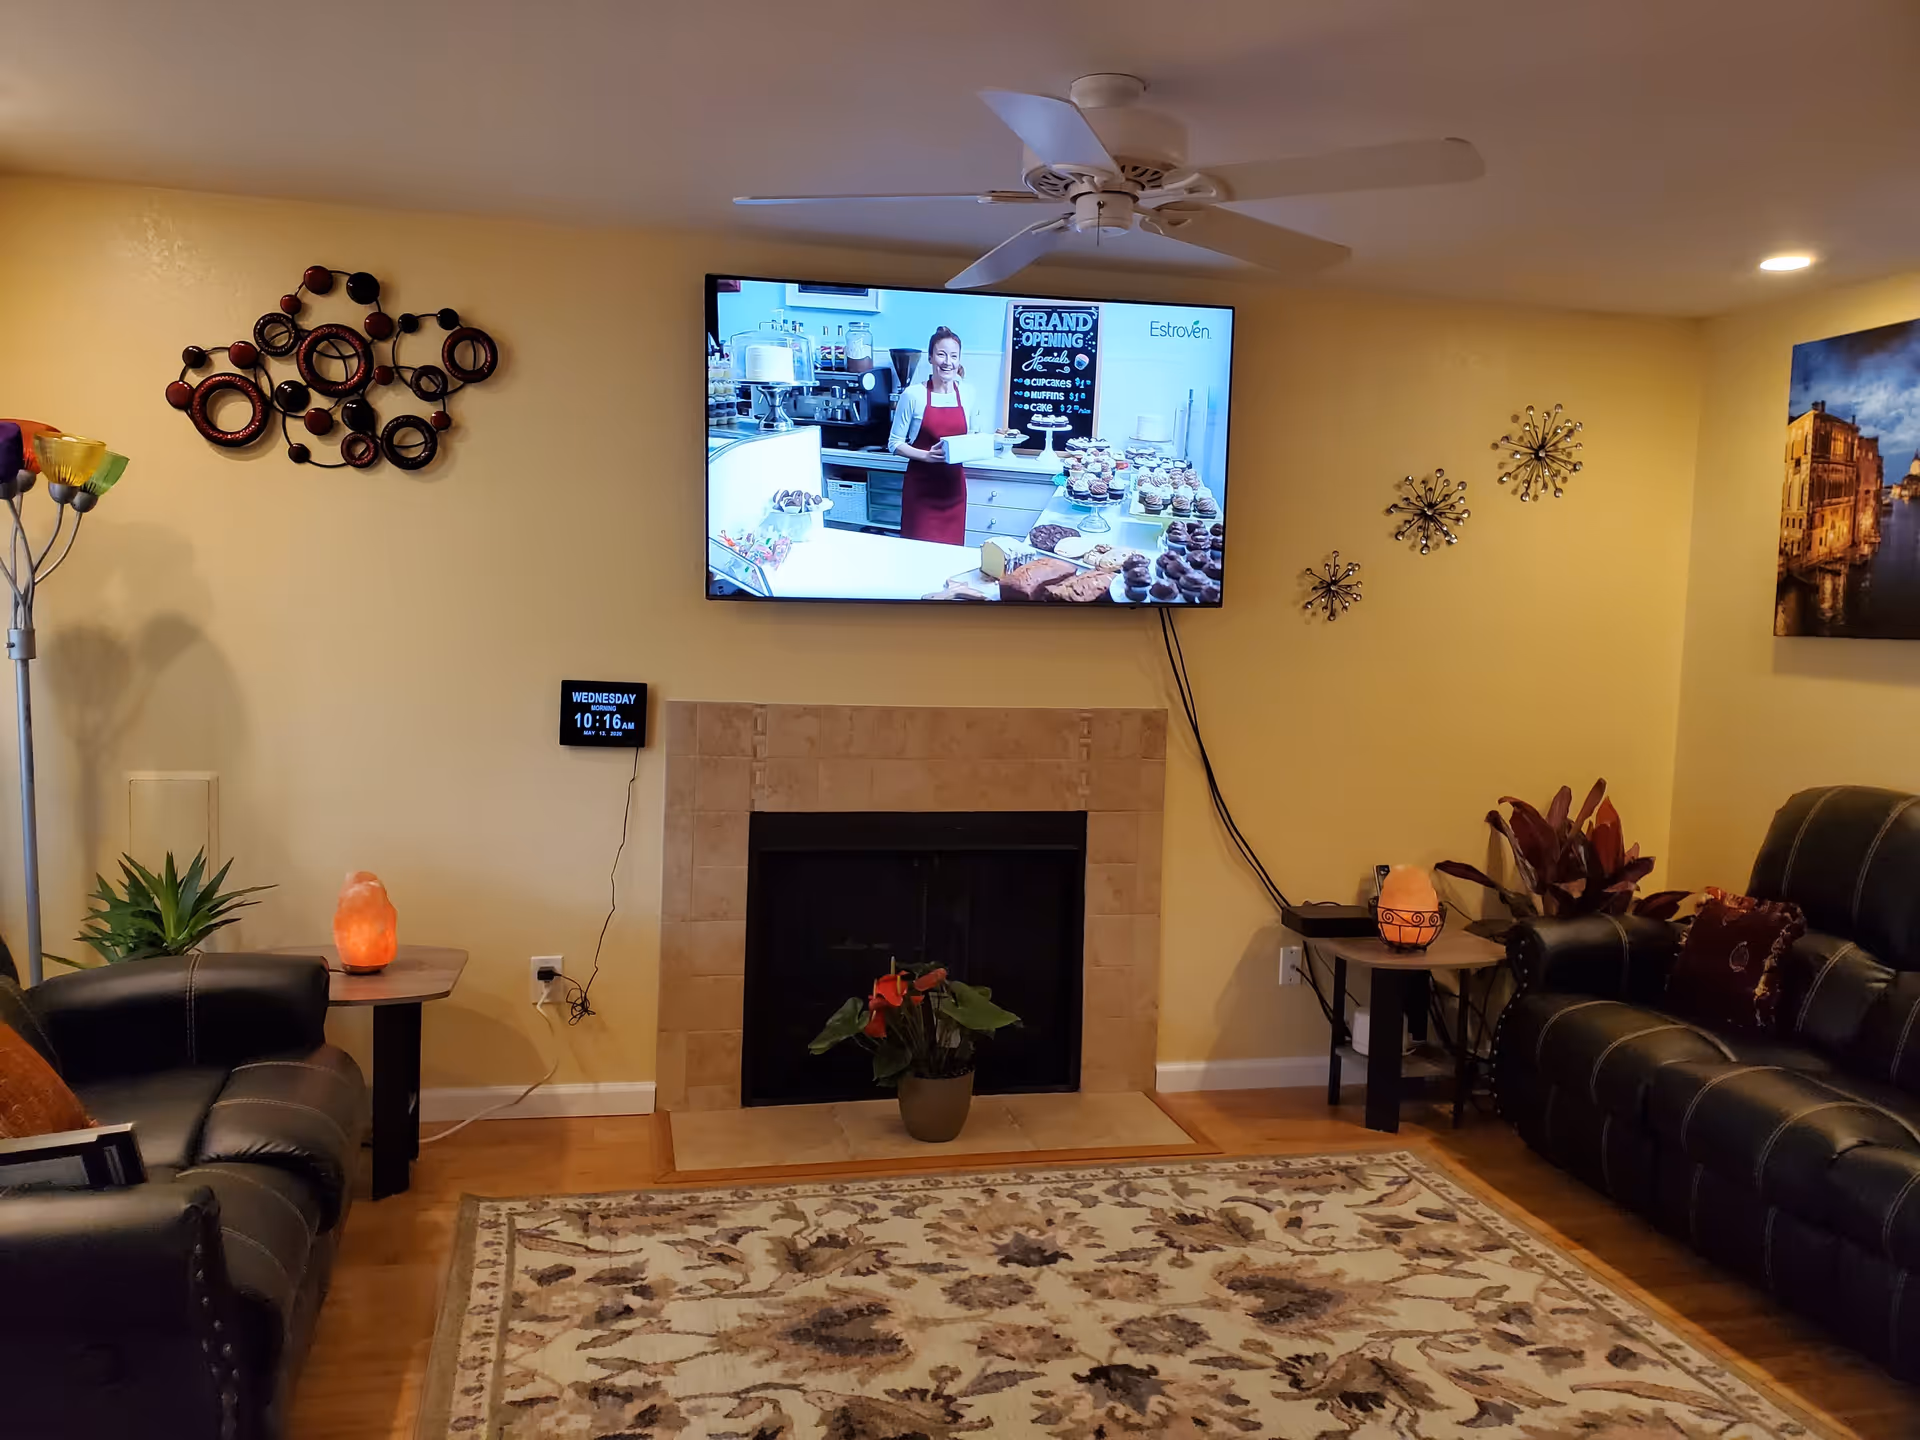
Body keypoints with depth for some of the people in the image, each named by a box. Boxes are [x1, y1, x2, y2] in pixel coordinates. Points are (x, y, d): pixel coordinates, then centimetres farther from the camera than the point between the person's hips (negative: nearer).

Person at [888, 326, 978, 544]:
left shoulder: (967, 395, 3)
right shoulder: (913, 395, -9)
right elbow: (894, 443, -5)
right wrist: (925, 455, -20)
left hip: (953, 486, 4)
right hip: (921, 487, -4)